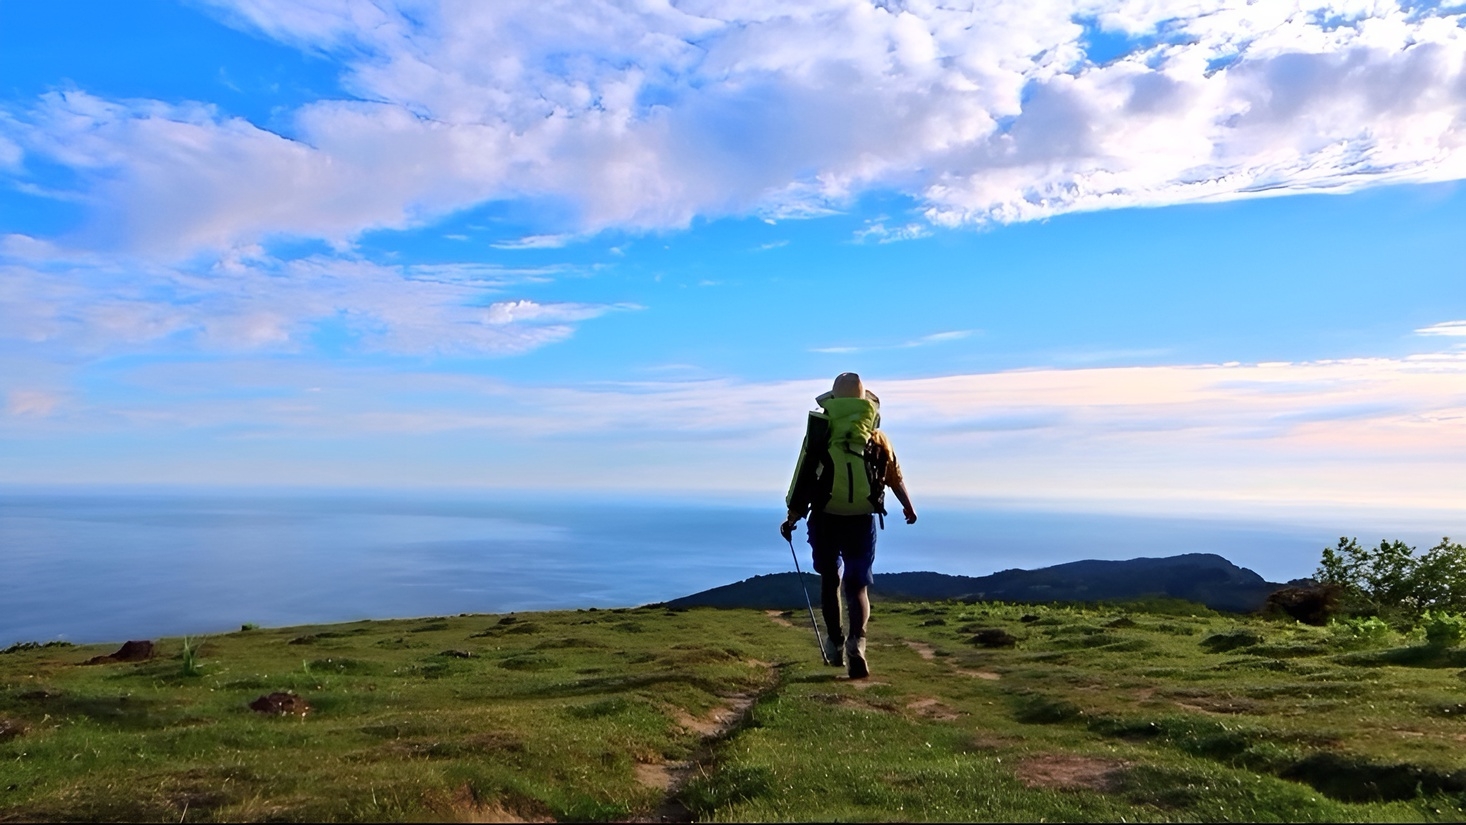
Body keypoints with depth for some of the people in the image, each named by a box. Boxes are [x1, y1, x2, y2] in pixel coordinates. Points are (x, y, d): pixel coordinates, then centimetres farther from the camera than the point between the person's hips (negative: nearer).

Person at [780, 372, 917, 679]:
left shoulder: (819, 436, -1)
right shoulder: (878, 439, 4)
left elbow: (803, 479, -5)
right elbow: (896, 479, 15)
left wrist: (792, 518, 3)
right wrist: (908, 508, 32)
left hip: (825, 519, 0)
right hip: (862, 522, 0)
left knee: (829, 581, 20)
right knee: (858, 587, 7)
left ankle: (835, 643, 29)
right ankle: (856, 641, -17)